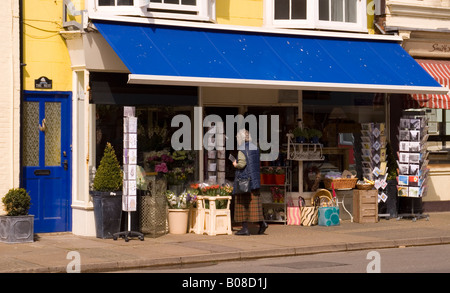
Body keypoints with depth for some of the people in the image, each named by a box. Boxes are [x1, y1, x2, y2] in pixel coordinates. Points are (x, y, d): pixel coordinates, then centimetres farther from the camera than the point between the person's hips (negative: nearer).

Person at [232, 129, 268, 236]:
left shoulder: (241, 149, -12)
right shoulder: (255, 148, 10)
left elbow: (242, 164, -23)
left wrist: (235, 165, -1)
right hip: (254, 179, 7)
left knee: (242, 204, 1)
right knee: (254, 202, 10)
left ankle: (245, 228, 2)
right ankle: (261, 222, -5)